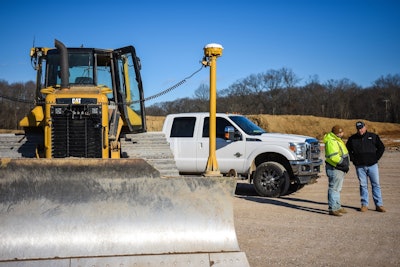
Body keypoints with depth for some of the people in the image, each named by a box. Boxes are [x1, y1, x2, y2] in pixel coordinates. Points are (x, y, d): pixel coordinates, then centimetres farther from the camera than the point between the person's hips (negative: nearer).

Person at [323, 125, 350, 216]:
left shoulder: (337, 140, 13)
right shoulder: (331, 142, -21)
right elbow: (333, 157, -28)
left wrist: (346, 164, 13)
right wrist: (344, 163, -20)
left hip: (339, 168, 11)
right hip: (334, 169, -11)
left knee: (337, 188, 17)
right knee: (334, 188, -7)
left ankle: (337, 207, 27)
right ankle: (332, 209, -3)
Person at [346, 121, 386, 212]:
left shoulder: (373, 136, 3)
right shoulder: (352, 139, 5)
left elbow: (381, 147, 9)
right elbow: (347, 150, 14)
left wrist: (376, 158, 1)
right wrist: (353, 159, 4)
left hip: (372, 165, 0)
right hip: (360, 166, 1)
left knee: (376, 184, 0)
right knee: (363, 185, 4)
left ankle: (379, 205, 5)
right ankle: (364, 205, 11)